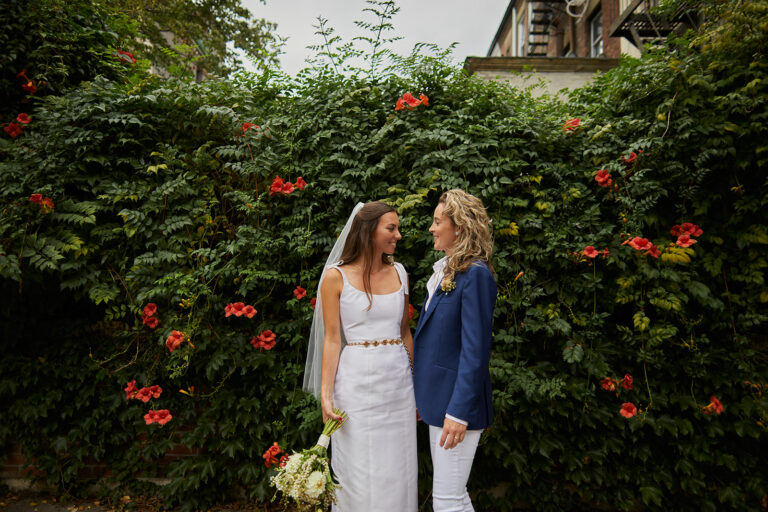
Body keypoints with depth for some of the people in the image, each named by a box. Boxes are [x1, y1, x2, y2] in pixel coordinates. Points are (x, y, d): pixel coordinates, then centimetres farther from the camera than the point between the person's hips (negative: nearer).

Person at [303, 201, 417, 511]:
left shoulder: (398, 272, 7)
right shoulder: (336, 276, -6)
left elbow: (405, 332, 12)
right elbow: (332, 339, -5)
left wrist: (418, 384, 12)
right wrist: (326, 395, -10)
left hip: (399, 381, 4)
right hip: (358, 383, -4)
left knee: (398, 472, 12)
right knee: (359, 473, 8)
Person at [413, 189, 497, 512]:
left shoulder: (475, 274, -17)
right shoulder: (443, 271, 12)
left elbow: (475, 348, -20)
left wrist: (459, 412, -21)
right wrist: (421, 394, 18)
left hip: (457, 400, -9)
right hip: (438, 395, 9)